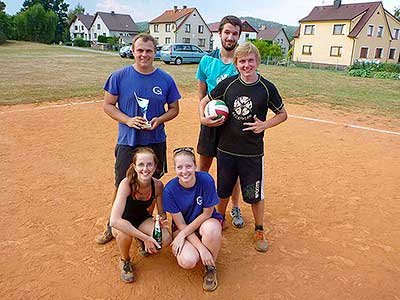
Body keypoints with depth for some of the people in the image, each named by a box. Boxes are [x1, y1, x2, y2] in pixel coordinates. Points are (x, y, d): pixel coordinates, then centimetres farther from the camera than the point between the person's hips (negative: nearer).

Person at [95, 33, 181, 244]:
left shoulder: (165, 80, -1)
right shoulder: (119, 76, -4)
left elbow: (174, 108, 7)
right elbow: (108, 105, 0)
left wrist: (159, 120, -13)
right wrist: (128, 120, -16)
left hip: (156, 142, 2)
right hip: (127, 142, -1)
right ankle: (113, 227, 28)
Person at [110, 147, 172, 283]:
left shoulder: (157, 185, -20)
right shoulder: (127, 184, -33)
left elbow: (162, 213, -5)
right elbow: (114, 221, -42)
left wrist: (162, 220, -31)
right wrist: (145, 237, -43)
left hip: (143, 218, 3)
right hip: (123, 222, -3)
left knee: (166, 239, -23)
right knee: (125, 233, -38)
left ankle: (143, 245, 13)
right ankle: (125, 261, -3)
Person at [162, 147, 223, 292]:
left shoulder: (206, 179, -23)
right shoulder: (170, 190, -20)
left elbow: (207, 213, -14)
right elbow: (180, 224, -15)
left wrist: (183, 234, -17)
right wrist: (201, 248, -22)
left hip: (206, 221, 0)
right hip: (182, 226, 0)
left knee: (211, 228, -37)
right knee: (188, 261, -27)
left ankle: (210, 267, -7)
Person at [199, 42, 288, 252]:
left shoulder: (267, 88, -6)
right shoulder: (227, 84, -3)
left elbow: (282, 114, 6)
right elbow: (204, 102, 10)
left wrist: (265, 125, -11)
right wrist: (203, 118, -9)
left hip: (252, 152, -1)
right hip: (226, 150, 2)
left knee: (255, 195, 10)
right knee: (223, 191, 18)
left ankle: (259, 231, 32)